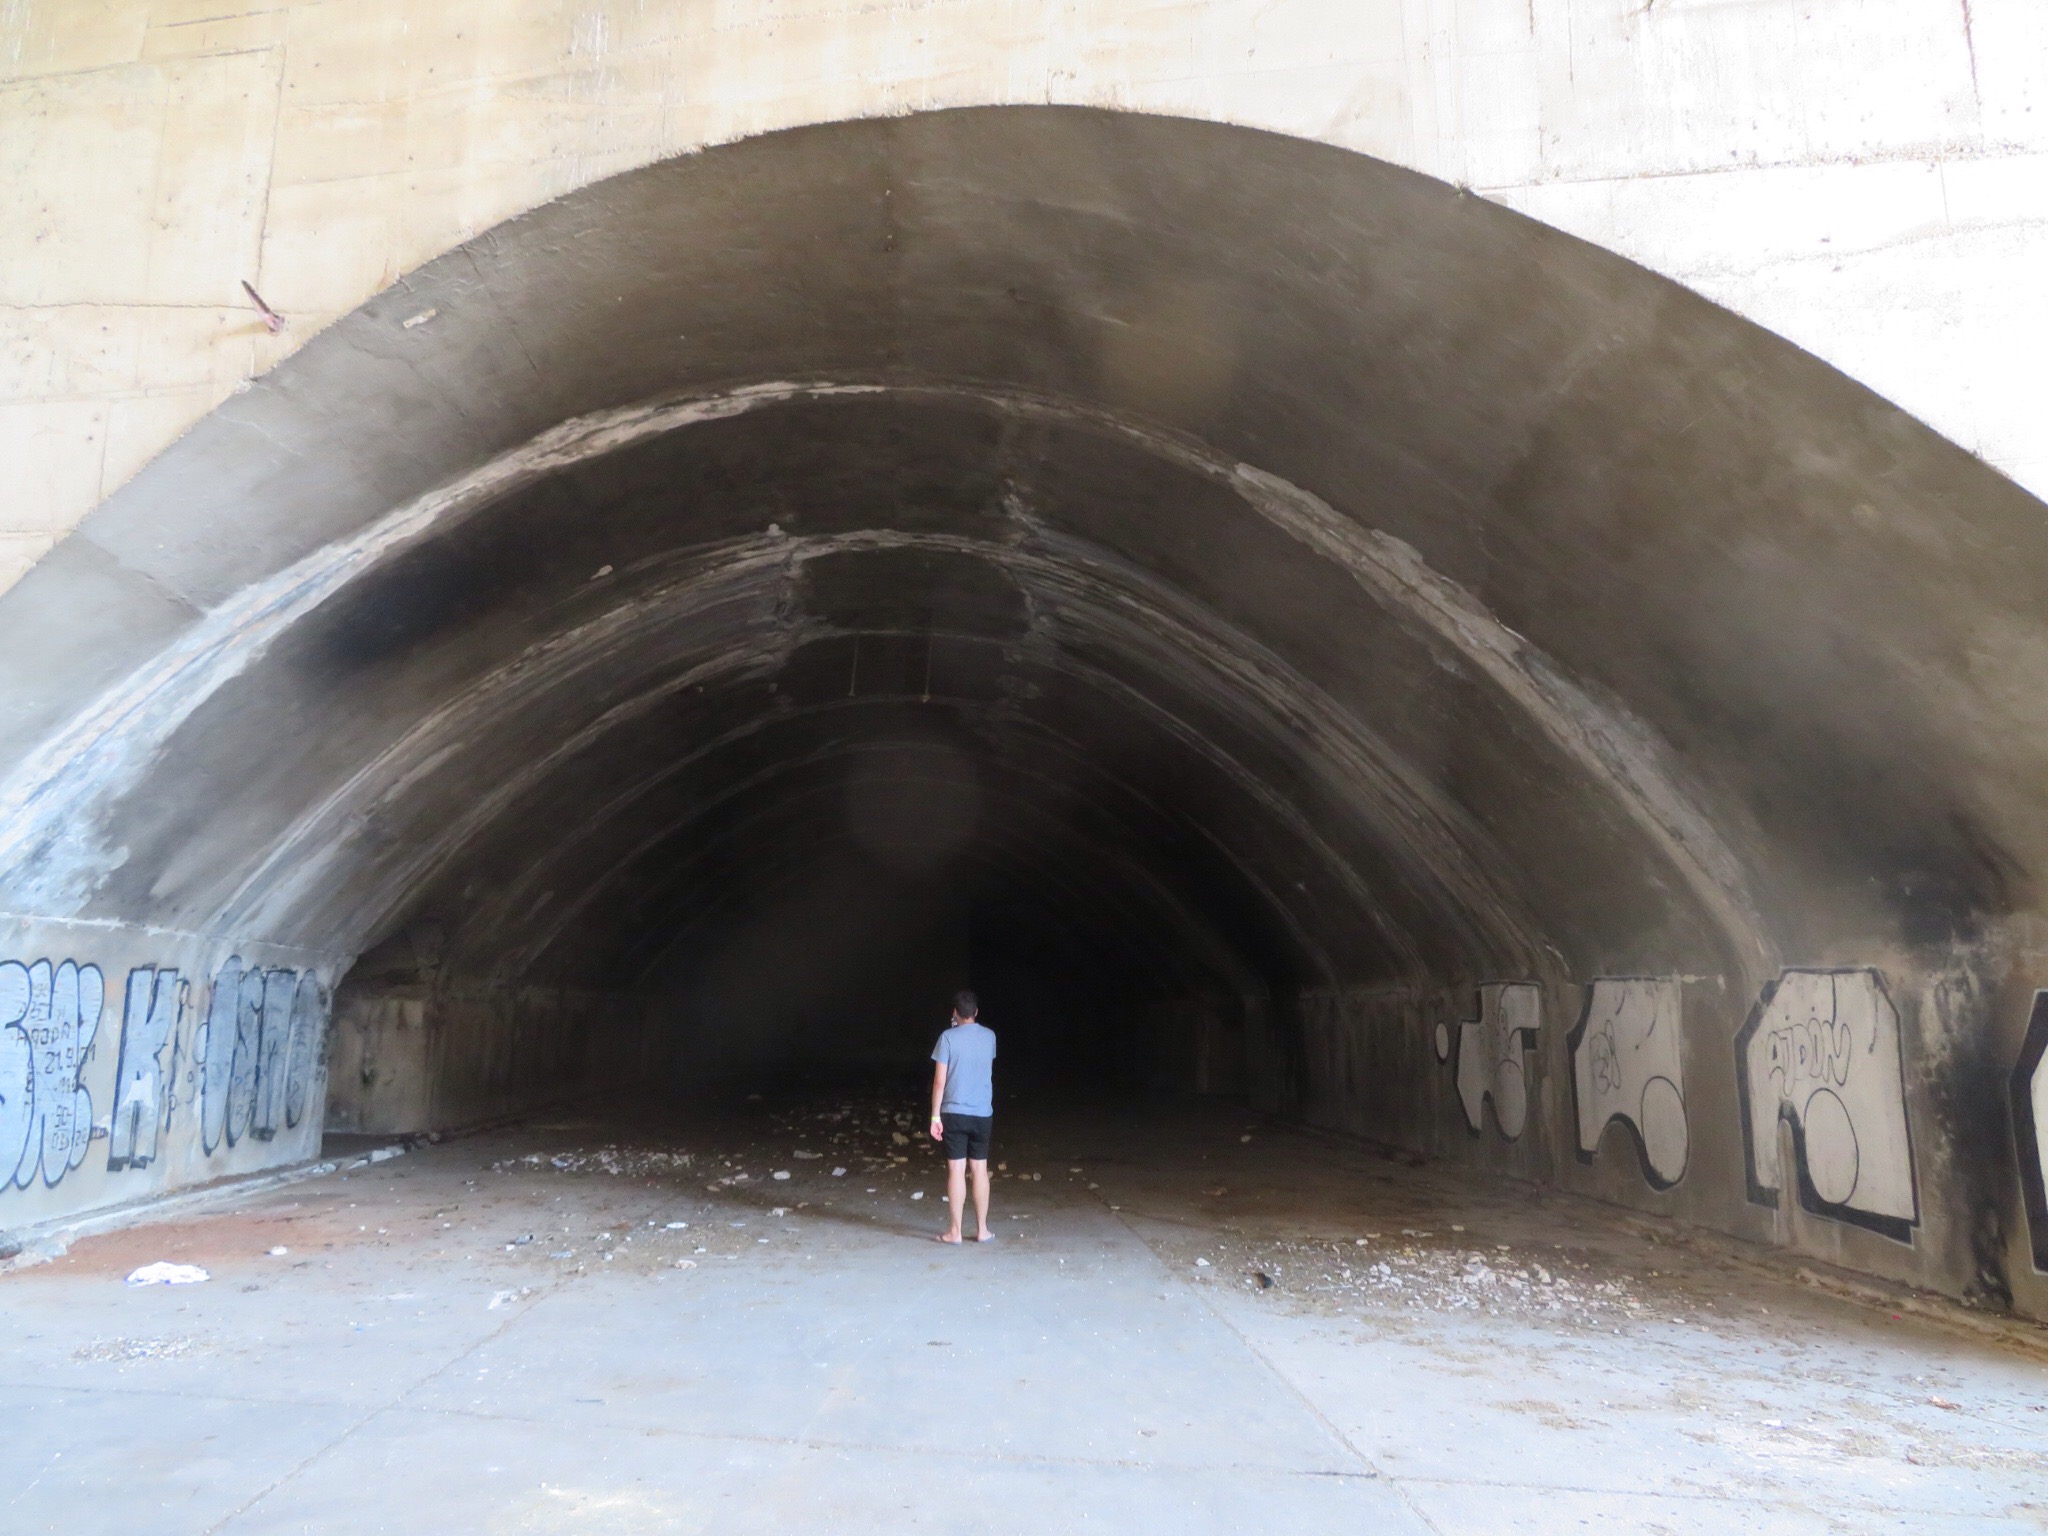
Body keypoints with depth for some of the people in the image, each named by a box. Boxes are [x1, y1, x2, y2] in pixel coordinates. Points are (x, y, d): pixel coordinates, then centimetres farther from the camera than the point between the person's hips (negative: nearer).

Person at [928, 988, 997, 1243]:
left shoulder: (948, 1037, -7)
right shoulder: (989, 1036, 4)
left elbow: (939, 1080, -10)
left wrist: (935, 1116, -4)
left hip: (954, 1113, -3)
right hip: (982, 1113, 3)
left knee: (956, 1170, 1)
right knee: (980, 1169, 10)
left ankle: (954, 1231, 5)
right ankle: (982, 1230, 14)